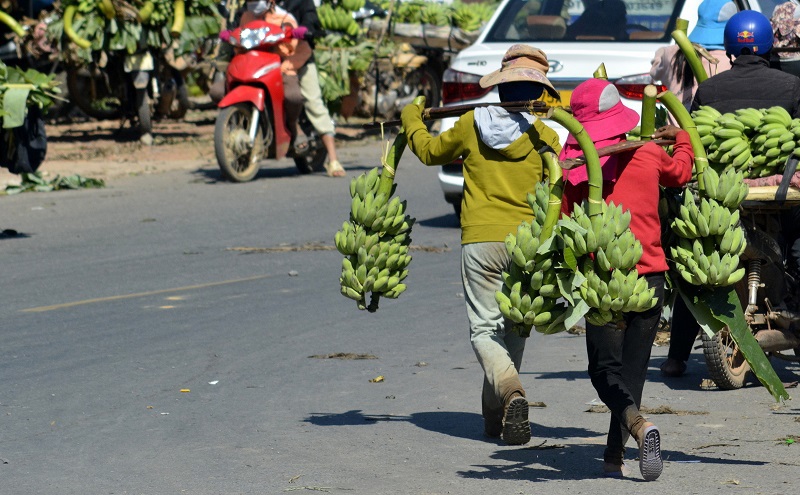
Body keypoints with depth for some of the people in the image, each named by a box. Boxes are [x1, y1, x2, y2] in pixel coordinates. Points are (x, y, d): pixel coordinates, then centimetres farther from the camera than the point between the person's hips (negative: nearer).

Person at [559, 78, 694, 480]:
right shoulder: (648, 154, 1)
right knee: (633, 367, 10)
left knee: (605, 368, 5)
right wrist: (682, 138, 42)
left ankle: (638, 425, -24)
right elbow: (680, 173, 23)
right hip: (649, 275, 1)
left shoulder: (569, 167, -4)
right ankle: (614, 458, 7)